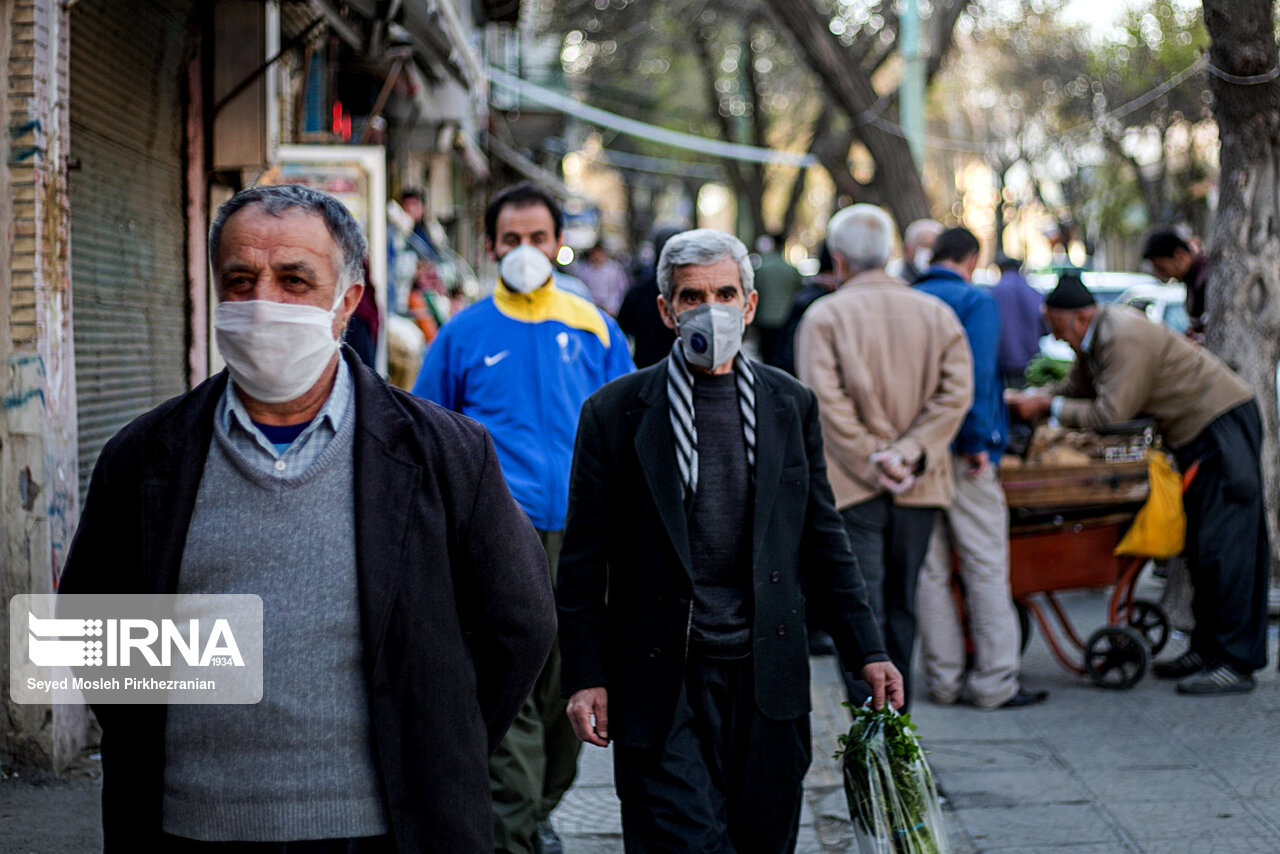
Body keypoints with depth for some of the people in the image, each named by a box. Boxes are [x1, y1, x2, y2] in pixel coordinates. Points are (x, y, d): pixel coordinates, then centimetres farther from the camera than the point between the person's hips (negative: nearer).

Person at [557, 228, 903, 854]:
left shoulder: (792, 406, 8)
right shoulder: (615, 413, -1)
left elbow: (821, 539, 13)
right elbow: (584, 560, 1)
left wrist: (867, 651, 9)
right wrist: (585, 675, -4)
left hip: (766, 680, 3)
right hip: (661, 680, -3)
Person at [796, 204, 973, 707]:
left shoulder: (824, 316, -4)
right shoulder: (937, 313, 8)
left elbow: (825, 401, -15)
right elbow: (956, 394, -3)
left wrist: (871, 461, -11)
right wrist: (908, 455, -9)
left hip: (851, 488, -4)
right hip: (919, 488, 4)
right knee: (901, 607, 17)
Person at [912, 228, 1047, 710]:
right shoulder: (976, 302, -5)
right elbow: (977, 376, -17)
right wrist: (977, 442, -12)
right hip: (959, 453, -6)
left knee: (929, 570, 10)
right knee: (985, 567, -1)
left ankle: (943, 679, 14)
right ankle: (994, 683, -1)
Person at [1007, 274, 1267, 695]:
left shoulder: (1124, 338, -21)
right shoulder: (1096, 337, 10)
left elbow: (1111, 412, -23)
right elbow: (1075, 389, 20)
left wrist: (1049, 406, -14)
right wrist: (1030, 400, 4)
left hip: (1223, 426, -11)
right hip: (1196, 435, 11)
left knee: (1226, 547, -12)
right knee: (1200, 546, 12)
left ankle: (1236, 663, -13)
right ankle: (1207, 648, 18)